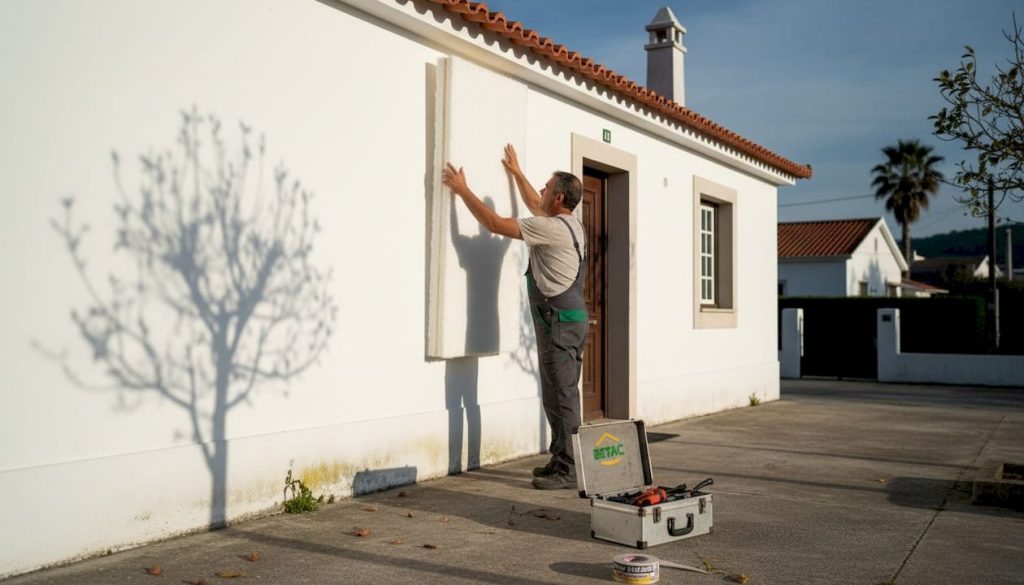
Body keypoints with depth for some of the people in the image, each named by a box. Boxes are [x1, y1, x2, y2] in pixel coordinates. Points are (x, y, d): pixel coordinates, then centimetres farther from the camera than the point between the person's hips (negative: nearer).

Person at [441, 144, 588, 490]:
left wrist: (462, 190, -4)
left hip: (560, 321, -10)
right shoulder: (567, 224, 14)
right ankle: (561, 461, 21)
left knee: (562, 396, -8)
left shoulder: (553, 228, -16)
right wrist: (516, 172, 44)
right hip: (563, 320, 10)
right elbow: (536, 206, 36)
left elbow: (495, 224, -14)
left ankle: (567, 471, -4)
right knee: (557, 396, 14)